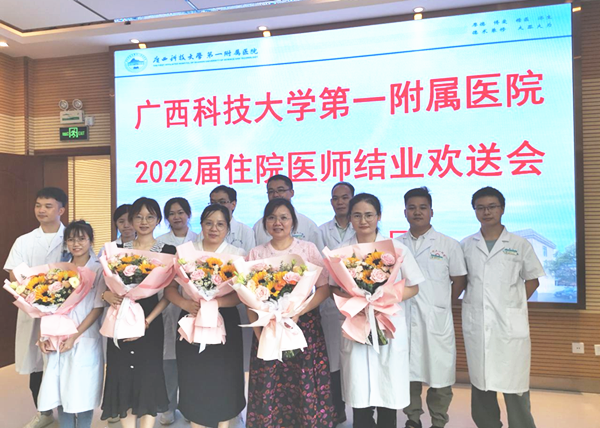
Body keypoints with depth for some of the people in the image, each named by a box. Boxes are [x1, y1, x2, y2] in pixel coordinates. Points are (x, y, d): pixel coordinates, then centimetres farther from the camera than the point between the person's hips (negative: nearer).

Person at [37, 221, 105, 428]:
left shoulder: (99, 270, -4)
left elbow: (98, 308, -8)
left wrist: (74, 336, -14)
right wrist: (43, 335, -3)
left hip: (85, 341, -4)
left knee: (83, 393, 3)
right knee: (60, 392, 9)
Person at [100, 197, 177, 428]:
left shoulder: (167, 251, -3)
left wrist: (147, 322, -16)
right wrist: (107, 295, -12)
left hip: (151, 324, -3)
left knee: (148, 379, 3)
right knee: (123, 378, 8)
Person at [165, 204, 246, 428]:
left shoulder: (237, 254, -1)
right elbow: (170, 288, 2)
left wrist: (213, 302, -25)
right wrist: (185, 303, -17)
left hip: (224, 322, -1)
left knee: (222, 378, 5)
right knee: (194, 378, 8)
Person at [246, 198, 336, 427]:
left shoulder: (308, 248, 0)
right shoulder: (255, 254, 4)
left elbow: (324, 287, -4)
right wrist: (259, 333, -8)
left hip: (305, 325, -1)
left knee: (305, 386, 3)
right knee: (269, 388, 5)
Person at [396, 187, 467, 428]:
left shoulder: (449, 245, -1)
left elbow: (459, 281, 5)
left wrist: (440, 305, 3)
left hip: (437, 320, -2)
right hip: (404, 318, 2)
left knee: (439, 373, 6)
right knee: (408, 372, 12)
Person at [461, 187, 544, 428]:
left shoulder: (520, 244, 2)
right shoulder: (465, 245, 5)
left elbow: (532, 279, 8)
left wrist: (514, 304, -1)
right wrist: (470, 301, 2)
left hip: (511, 324, -2)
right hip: (475, 324, 2)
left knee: (514, 383, 1)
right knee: (480, 380, 12)